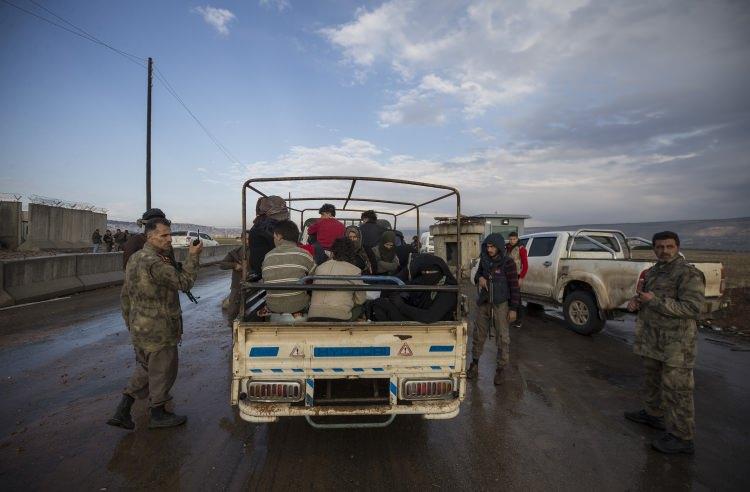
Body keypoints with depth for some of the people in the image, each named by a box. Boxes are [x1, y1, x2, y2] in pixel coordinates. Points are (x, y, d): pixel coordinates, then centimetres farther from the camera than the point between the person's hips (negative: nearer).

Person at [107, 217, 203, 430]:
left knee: (145, 369, 23)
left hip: (139, 328, 9)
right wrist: (193, 256, -15)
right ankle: (158, 415, 24)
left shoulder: (134, 258, 9)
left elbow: (125, 295, 15)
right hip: (158, 330, -9)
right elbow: (184, 282, -22)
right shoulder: (154, 263, -25)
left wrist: (130, 323, 22)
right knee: (162, 371, 8)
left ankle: (122, 411, 25)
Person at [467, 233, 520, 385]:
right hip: (484, 303, 5)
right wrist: (479, 278, -8)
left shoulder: (508, 263, -13)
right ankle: (474, 364, 28)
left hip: (501, 304, -5)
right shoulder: (484, 260, 2)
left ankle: (500, 370, 15)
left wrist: (513, 308, -11)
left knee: (503, 337, 1)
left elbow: (514, 286, -10)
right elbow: (478, 273, 17)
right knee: (478, 334, 13)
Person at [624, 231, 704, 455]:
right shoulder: (653, 271, 12)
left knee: (676, 389, -2)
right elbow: (644, 294, 24)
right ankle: (653, 414, 40)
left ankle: (681, 437, 8)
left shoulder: (688, 273, -14)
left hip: (676, 341, -8)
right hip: (651, 338, 9)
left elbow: (692, 308, -21)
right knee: (652, 379, 22)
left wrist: (655, 300, -24)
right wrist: (635, 300, 1)